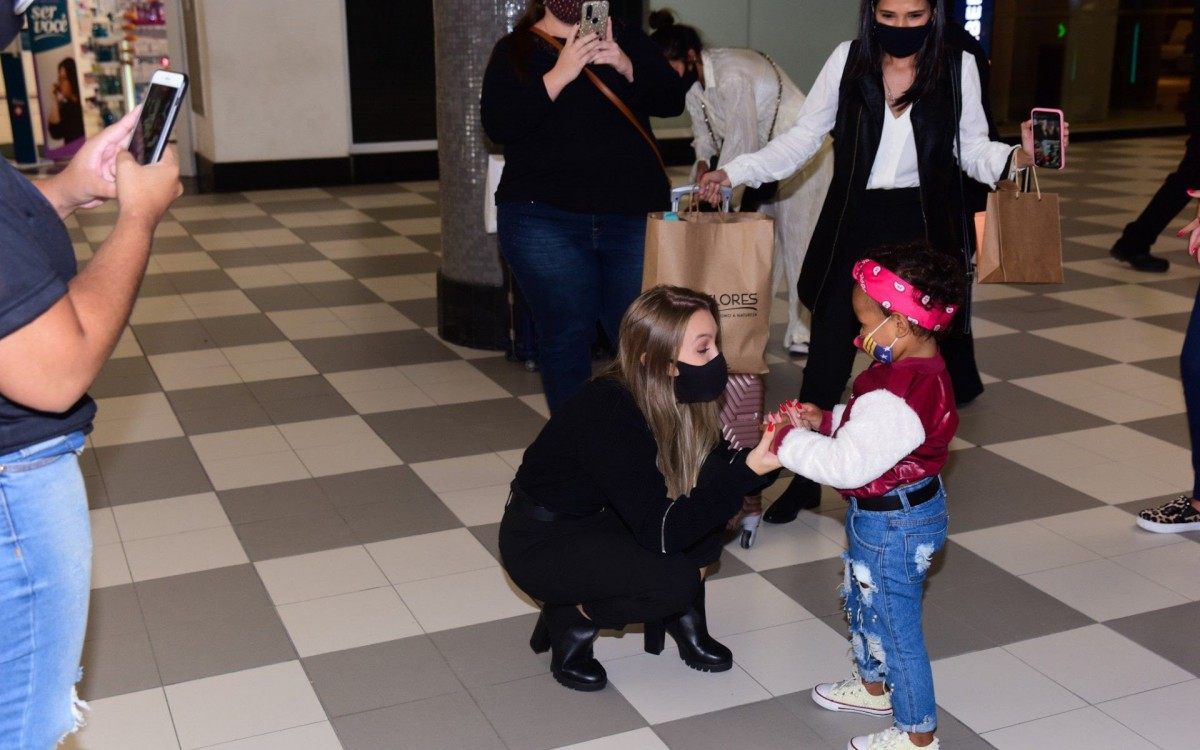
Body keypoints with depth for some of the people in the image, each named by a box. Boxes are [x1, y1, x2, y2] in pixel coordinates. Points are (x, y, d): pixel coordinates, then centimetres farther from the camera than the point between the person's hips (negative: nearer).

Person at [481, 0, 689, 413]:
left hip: (634, 217, 2)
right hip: (546, 220, -2)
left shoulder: (626, 39, 13)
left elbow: (672, 100, 3)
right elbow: (498, 126, -9)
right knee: (566, 337, 2)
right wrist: (558, 75, -18)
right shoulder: (515, 50, 6)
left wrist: (626, 66, -14)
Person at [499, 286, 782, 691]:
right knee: (675, 582, -26)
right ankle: (572, 619, -1)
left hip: (598, 522, 8)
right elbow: (660, 532, -32)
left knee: (707, 498, -12)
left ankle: (682, 620, 4)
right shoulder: (608, 412, -33)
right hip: (540, 540, -7)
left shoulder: (673, 400, -10)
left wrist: (763, 459, -24)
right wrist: (746, 472, -37)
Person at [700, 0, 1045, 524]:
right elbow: (802, 139, -1)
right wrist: (735, 172, -11)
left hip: (922, 227, 0)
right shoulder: (847, 60, -4)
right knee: (826, 357, 2)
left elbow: (972, 149, 3)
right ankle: (804, 478, 16)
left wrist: (1015, 157, -17)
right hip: (854, 225, 0)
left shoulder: (958, 67, -3)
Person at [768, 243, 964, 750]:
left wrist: (789, 442, -22)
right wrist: (826, 420, -2)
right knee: (863, 603, 29)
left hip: (893, 524, -10)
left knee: (895, 623, 8)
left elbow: (848, 465, -35)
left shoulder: (896, 399, -35)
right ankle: (873, 685, 52)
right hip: (895, 512, 10)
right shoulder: (921, 369, -2)